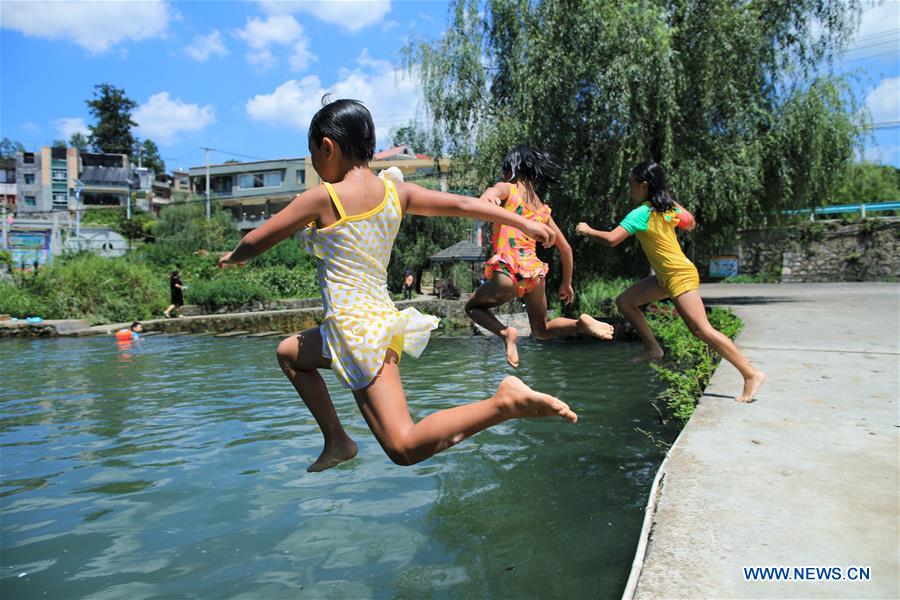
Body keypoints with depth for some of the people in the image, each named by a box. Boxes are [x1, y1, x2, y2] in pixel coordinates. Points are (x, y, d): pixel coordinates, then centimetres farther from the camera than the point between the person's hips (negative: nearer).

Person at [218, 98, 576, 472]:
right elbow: (463, 204, 8)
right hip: (383, 319, 9)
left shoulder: (322, 198, -10)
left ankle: (504, 402, -18)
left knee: (405, 448, -6)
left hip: (356, 328, -8)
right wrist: (525, 223, 18)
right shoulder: (396, 192, 5)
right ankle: (337, 441, 28)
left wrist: (233, 257, 22)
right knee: (288, 353, 28)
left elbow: (254, 243, -2)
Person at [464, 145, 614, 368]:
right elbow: (566, 248, 22)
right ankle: (581, 323, -3)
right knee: (542, 330, 26)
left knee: (473, 307, 23)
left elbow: (483, 201, -21)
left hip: (507, 272, -5)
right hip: (534, 272, 5)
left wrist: (489, 198, -42)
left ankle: (505, 332, -6)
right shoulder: (543, 208, 19)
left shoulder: (506, 188, 5)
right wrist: (566, 283, 30)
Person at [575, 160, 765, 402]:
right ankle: (653, 348, 16)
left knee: (702, 330, -13)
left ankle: (751, 374, -7)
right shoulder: (668, 207, 8)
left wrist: (588, 230, -8)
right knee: (625, 301, 10)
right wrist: (675, 205, 11)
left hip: (680, 277, -10)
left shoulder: (641, 213, -17)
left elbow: (611, 239, -25)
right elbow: (690, 224, 24)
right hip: (666, 277, 10)